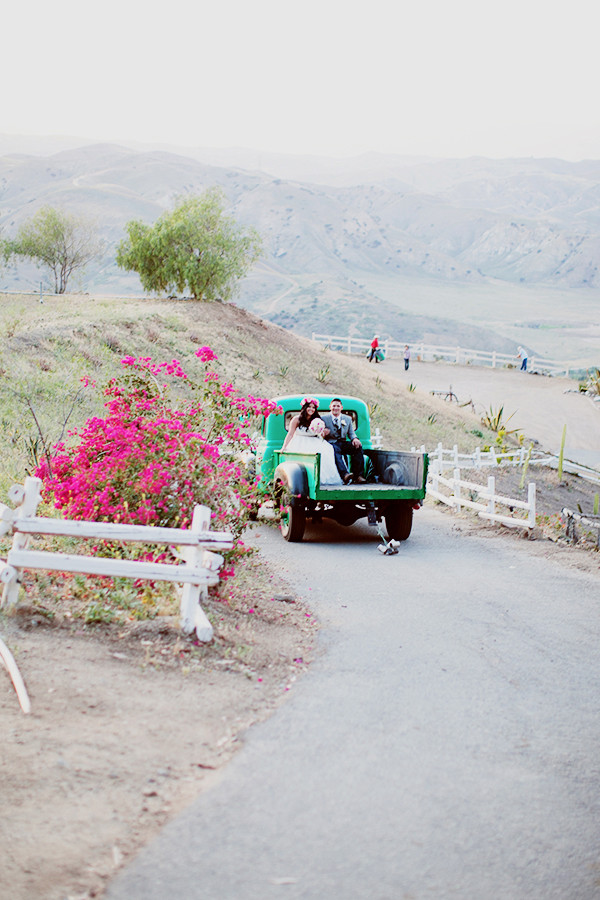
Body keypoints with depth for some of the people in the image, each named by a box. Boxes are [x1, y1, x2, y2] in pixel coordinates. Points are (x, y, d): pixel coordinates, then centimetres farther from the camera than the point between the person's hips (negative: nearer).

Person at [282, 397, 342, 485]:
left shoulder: (317, 420, 12)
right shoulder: (297, 419, 2)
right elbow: (290, 434, -3)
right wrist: (284, 447, -14)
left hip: (314, 444, 3)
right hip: (300, 444, -3)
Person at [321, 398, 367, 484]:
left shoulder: (347, 419, 19)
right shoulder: (324, 418, 9)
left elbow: (351, 433, 15)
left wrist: (354, 439, -9)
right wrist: (323, 433, -18)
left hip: (343, 443, 4)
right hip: (331, 443, -4)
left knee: (358, 446, -25)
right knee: (335, 450, -39)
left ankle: (358, 475, -28)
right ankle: (344, 474, -58)